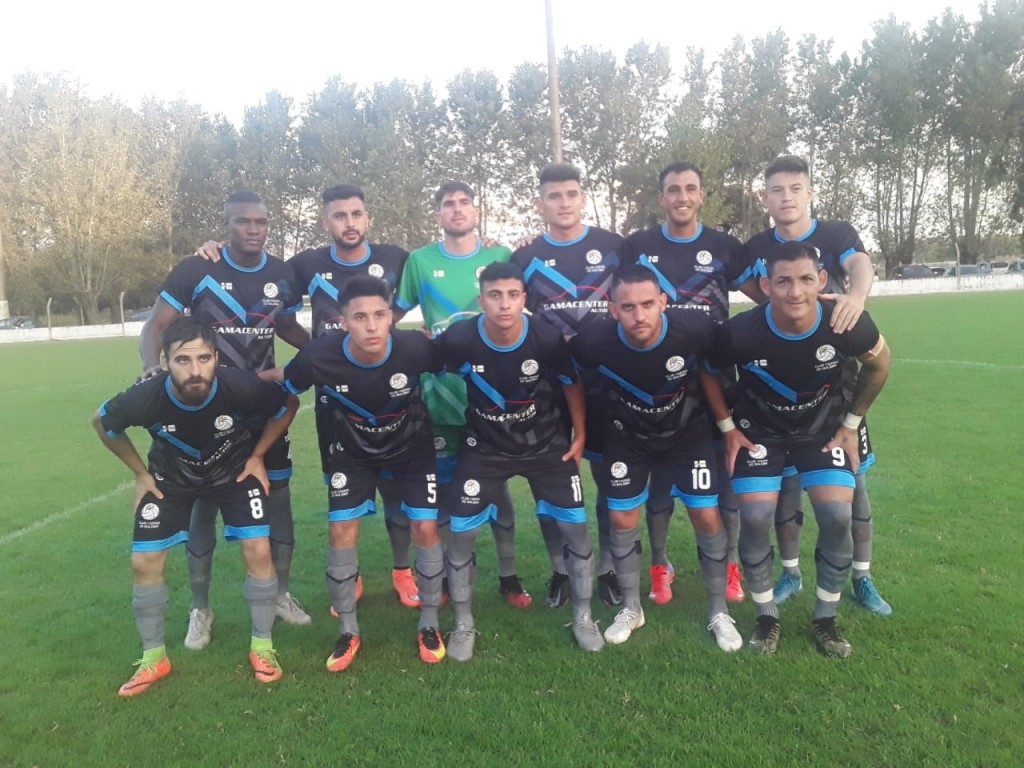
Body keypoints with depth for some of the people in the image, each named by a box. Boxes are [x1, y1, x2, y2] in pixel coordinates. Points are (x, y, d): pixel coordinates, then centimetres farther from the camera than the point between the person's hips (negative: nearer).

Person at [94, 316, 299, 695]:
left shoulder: (241, 387, -37)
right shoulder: (145, 398, -34)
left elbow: (289, 405, -13)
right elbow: (102, 423, -8)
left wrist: (257, 457, -10)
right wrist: (140, 473, -4)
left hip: (234, 470, -1)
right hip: (171, 477, 1)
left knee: (258, 551, -12)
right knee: (144, 563, -1)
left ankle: (262, 647, 9)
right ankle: (154, 657, 20)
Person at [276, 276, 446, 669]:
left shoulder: (415, 348, -34)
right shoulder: (319, 356, -32)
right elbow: (281, 388, -10)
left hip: (412, 446, 0)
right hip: (353, 450, 1)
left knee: (426, 529, -5)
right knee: (341, 532, -3)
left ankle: (428, 625, 17)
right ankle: (348, 632, 17)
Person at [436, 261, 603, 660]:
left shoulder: (547, 339, -24)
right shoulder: (458, 339, -25)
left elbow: (571, 384, -4)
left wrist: (580, 434, 3)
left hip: (547, 443, 0)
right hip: (484, 447, 0)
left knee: (576, 527, 0)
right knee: (461, 533, -1)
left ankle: (582, 618, 22)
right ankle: (463, 625, 21)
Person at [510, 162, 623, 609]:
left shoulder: (613, 247, 3)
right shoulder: (525, 258, 6)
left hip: (606, 379, 0)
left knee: (611, 477, 6)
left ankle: (607, 568, 21)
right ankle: (560, 570, 21)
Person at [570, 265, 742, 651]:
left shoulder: (695, 330, -31)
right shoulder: (594, 341, -32)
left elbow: (708, 372, -9)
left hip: (688, 431, 0)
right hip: (629, 435, 1)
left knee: (707, 517, -2)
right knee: (622, 520, 4)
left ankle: (718, 612, 19)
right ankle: (631, 609, 26)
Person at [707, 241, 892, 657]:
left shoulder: (846, 324, -27)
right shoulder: (741, 333, -31)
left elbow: (879, 363, -3)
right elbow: (707, 373, -8)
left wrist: (851, 423, 0)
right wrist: (728, 427, -6)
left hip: (824, 428, 1)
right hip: (759, 431, -1)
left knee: (837, 517, -9)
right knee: (755, 519, -11)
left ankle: (825, 616, 15)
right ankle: (767, 615, 14)